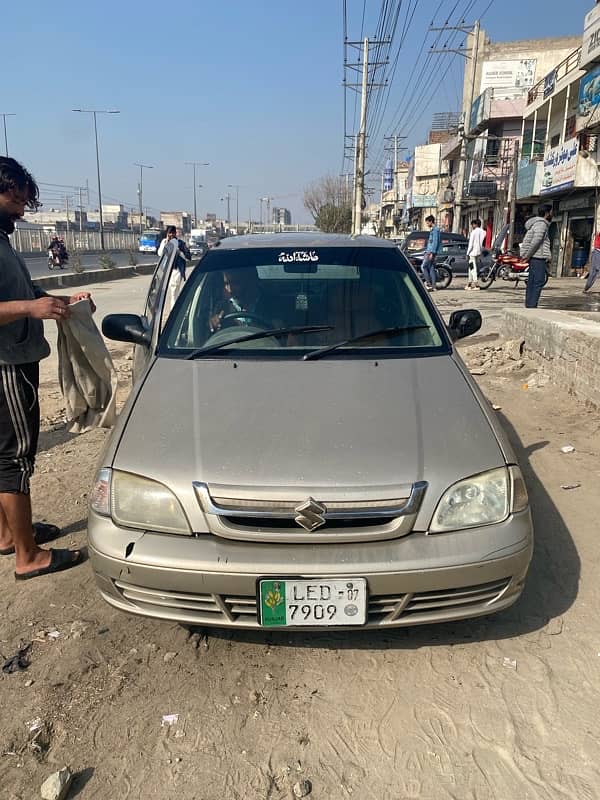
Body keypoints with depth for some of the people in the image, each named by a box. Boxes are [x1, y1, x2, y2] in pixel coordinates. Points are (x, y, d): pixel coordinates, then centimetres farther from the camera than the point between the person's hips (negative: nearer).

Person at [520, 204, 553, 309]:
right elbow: (536, 241, -20)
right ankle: (532, 306, -16)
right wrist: (528, 255, -16)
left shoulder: (537, 222, 22)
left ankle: (528, 305, 14)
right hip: (538, 257, -10)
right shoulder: (542, 224, -11)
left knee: (532, 282, 11)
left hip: (534, 257, 10)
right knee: (538, 282, -12)